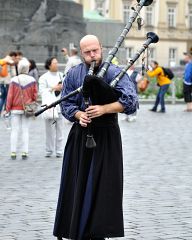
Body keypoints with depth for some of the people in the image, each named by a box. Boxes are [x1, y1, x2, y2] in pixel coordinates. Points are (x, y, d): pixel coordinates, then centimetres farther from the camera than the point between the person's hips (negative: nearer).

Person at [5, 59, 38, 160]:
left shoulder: (14, 80, -11)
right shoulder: (32, 80, -6)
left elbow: (10, 96, -7)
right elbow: (34, 95, 1)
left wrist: (8, 109, 3)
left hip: (15, 109, -1)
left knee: (14, 130, 5)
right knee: (25, 130, 6)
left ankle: (13, 152, 4)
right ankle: (25, 152, 4)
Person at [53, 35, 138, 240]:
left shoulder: (114, 73, -8)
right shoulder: (73, 74, 5)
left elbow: (130, 101, -18)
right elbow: (66, 104, 7)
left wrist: (103, 109, -27)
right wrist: (79, 115, -14)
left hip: (106, 136, -3)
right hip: (80, 134, 3)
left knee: (102, 184, -4)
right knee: (78, 183, 6)